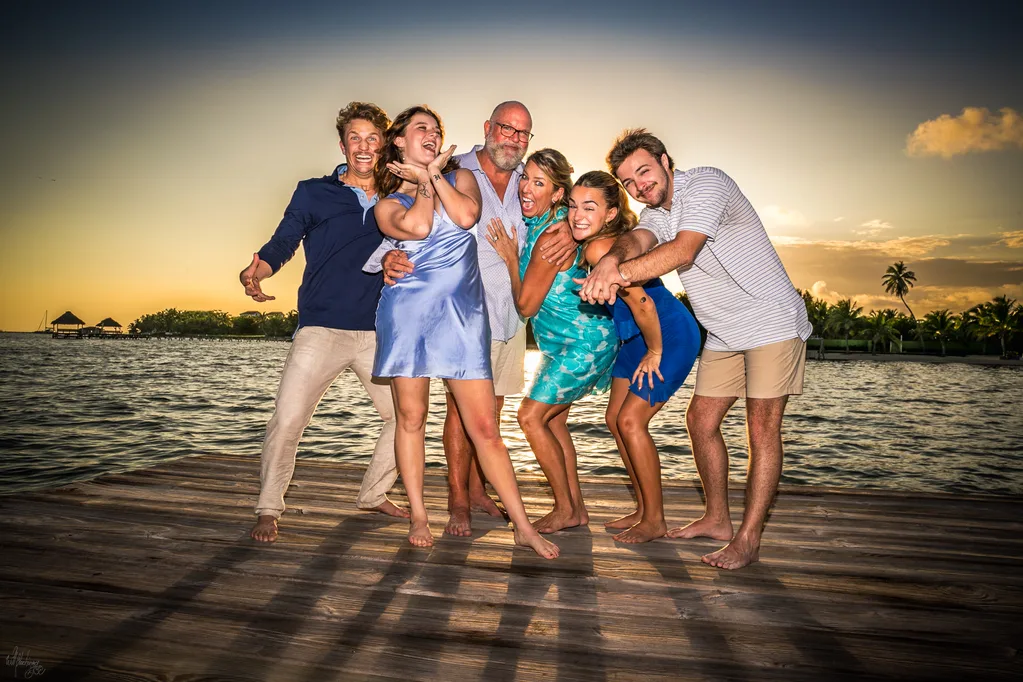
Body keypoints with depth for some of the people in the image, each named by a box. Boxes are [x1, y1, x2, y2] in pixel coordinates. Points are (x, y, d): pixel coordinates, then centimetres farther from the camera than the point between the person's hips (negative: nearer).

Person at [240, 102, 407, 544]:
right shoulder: (314, 194, 6)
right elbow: (280, 246, -1)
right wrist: (254, 273, -22)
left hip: (376, 332, 4)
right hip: (320, 329, -3)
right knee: (287, 419, -12)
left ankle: (373, 494, 26)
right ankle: (268, 509, 8)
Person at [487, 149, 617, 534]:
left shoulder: (553, 235, -24)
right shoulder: (534, 223, 4)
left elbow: (526, 304, -16)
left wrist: (510, 257, -9)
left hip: (585, 341, -10)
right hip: (563, 341, 10)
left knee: (531, 416, -8)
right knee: (553, 419, 13)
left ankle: (566, 509, 5)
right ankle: (576, 509, 23)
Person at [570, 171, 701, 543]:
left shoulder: (600, 248, -29)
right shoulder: (591, 241, -2)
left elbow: (642, 304, -29)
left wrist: (654, 354, -18)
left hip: (672, 335, -10)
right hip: (640, 337, 10)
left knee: (630, 421, -9)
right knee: (615, 417, 9)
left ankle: (655, 521, 7)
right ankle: (644, 509, 22)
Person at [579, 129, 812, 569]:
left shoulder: (707, 183, -15)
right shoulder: (654, 213, 6)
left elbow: (683, 251, -32)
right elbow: (637, 240, -18)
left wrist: (618, 273, -43)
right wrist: (610, 259, -43)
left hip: (773, 322, -8)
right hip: (724, 335, 8)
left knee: (762, 428, -10)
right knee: (701, 420, 7)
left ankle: (748, 540, -6)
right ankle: (717, 519, 22)